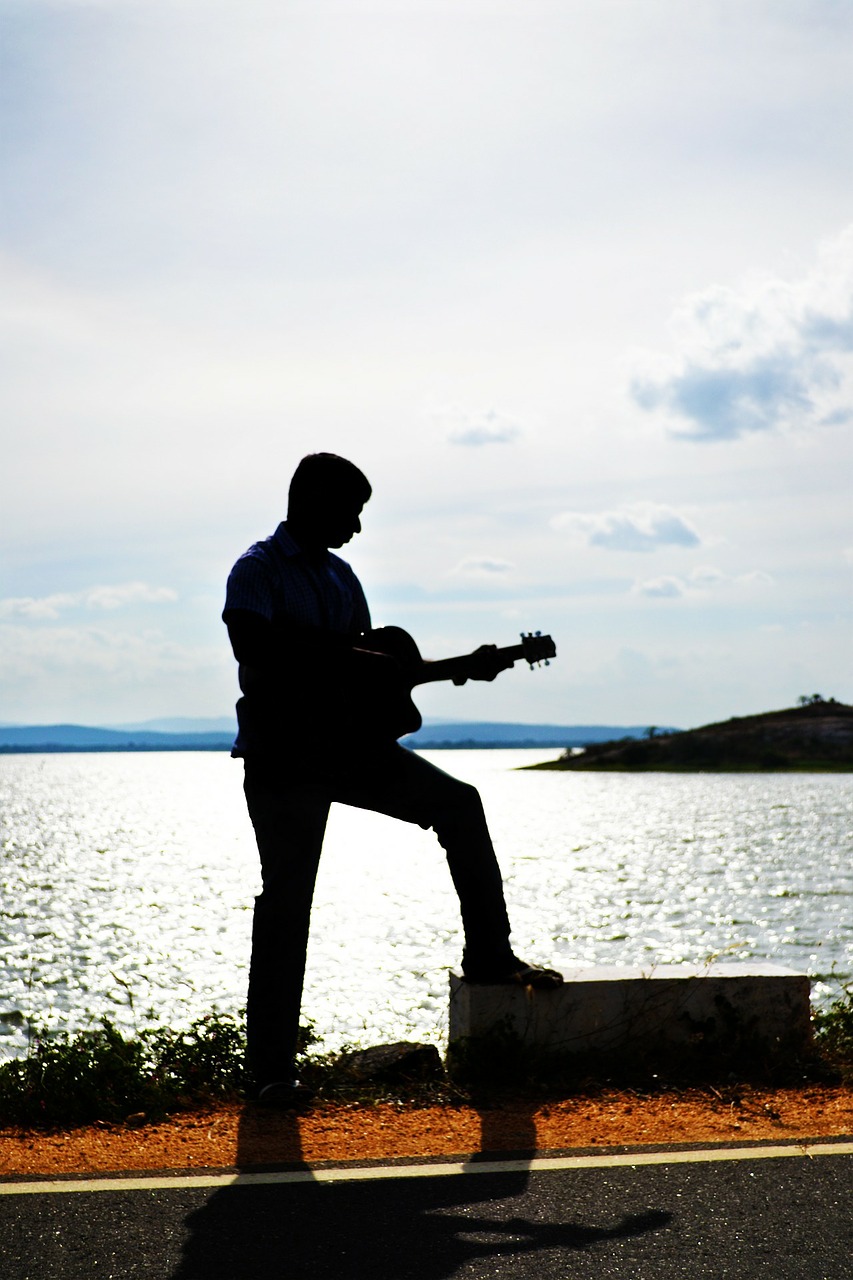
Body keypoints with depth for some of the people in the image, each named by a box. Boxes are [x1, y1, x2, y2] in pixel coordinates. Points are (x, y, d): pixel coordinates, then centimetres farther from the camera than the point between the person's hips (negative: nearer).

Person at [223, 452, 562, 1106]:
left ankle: (489, 954, 5)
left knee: (459, 804, -3)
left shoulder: (341, 576, 17)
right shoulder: (258, 570, -6)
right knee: (286, 899, -6)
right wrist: (347, 655, -25)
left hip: (351, 741, 7)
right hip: (284, 756, -7)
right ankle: (273, 1069, -2)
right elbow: (256, 648, -24)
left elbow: (371, 667, 19)